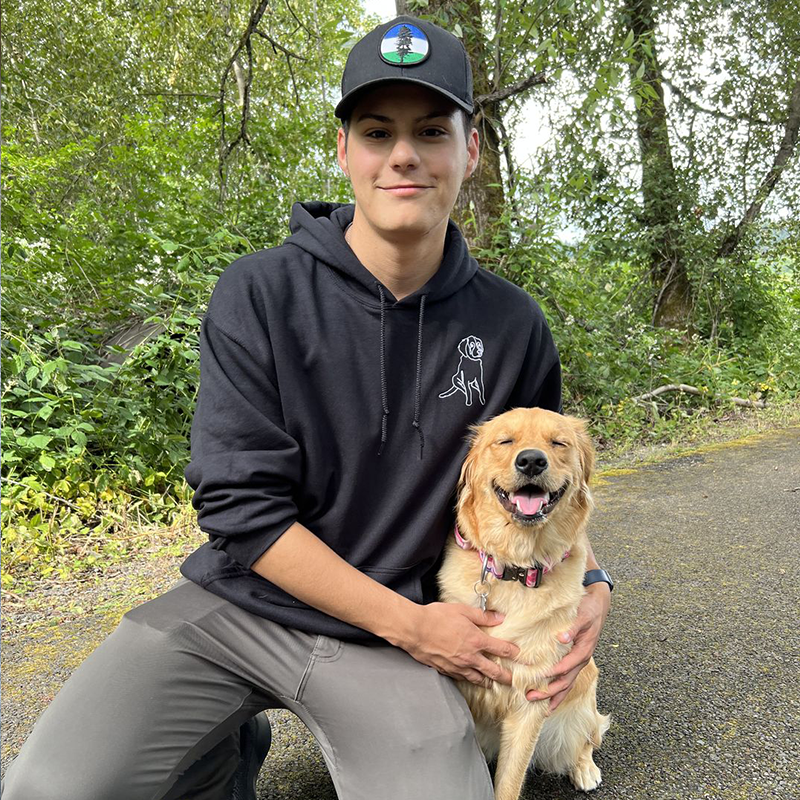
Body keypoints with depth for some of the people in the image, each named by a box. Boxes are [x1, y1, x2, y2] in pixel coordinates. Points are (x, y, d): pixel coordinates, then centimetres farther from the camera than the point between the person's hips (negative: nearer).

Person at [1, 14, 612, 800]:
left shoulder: (512, 326, -2)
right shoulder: (259, 295, -11)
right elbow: (240, 504, -13)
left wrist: (586, 582, -8)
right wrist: (408, 622, -15)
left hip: (395, 633, 2)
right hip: (238, 604, -1)